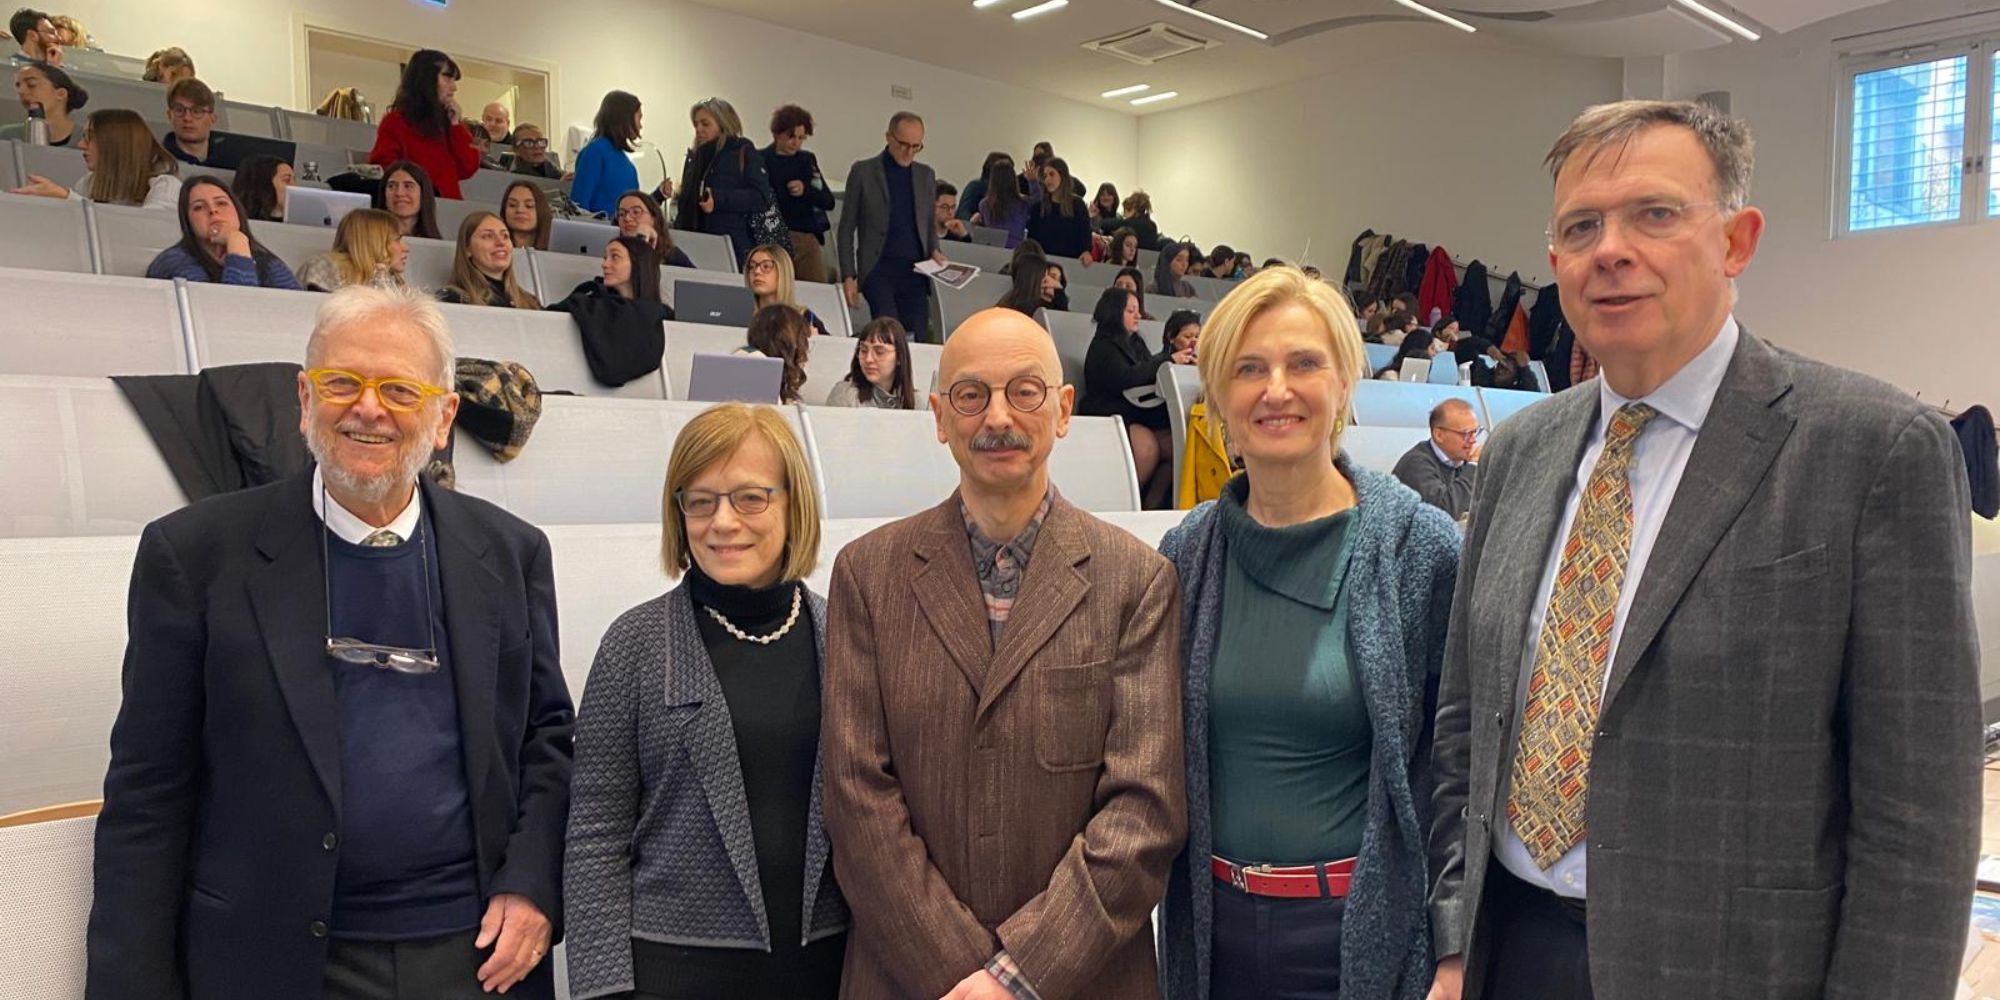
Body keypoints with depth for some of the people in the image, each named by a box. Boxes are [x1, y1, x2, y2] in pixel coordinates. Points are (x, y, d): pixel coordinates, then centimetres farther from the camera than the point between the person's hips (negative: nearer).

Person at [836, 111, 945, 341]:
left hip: (916, 271, 4)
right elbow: (847, 228, 3)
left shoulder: (926, 175, 14)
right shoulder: (863, 171, 3)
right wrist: (848, 276, -4)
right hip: (878, 269, -4)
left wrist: (934, 249, 2)